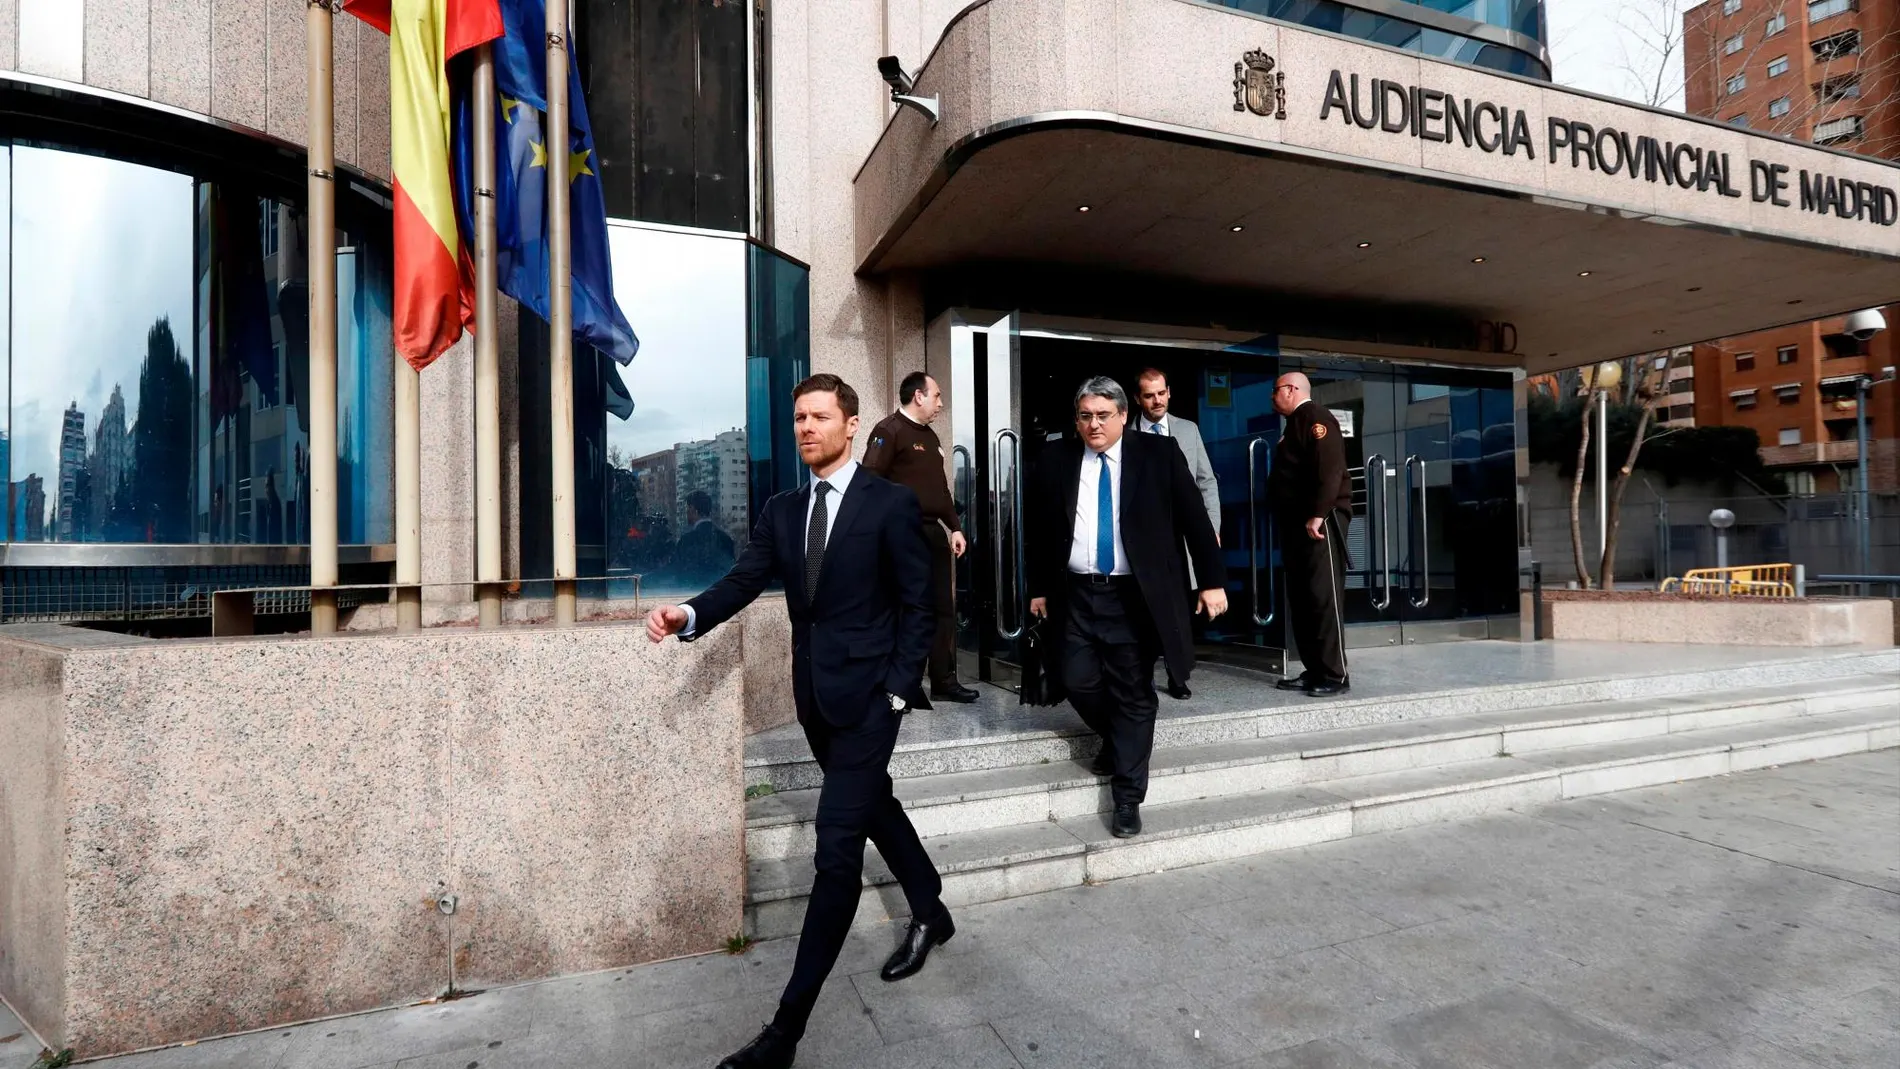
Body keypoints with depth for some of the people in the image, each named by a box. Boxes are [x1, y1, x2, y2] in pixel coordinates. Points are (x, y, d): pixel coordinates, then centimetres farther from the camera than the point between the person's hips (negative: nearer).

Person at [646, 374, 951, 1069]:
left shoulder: (891, 504, -8)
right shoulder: (782, 510, 8)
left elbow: (918, 606, -7)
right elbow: (744, 581, -1)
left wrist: (898, 690, -13)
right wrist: (690, 614, -20)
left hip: (867, 691, -6)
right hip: (814, 692, 7)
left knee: (836, 844, -7)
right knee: (872, 804, 21)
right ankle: (930, 914, 44)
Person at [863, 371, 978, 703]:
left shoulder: (929, 435, 20)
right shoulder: (889, 430, -9)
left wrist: (954, 527, 18)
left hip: (933, 532, 9)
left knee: (944, 609, 11)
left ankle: (944, 680, 21)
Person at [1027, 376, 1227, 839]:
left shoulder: (1159, 454, -1)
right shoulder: (1057, 459, 4)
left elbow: (1194, 519, 1)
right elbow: (1041, 528, 10)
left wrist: (1213, 581, -3)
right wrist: (1039, 588, 10)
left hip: (1135, 596, -2)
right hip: (1077, 595, 2)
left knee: (1134, 695, 3)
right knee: (1078, 680, 0)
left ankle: (1127, 799, 16)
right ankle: (1118, 740, 33)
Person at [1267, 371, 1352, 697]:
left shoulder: (1315, 418, -8)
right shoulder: (1295, 423, 22)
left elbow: (1330, 469, -20)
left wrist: (1318, 515, -26)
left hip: (1319, 521, -10)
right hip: (1296, 523, 10)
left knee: (1323, 598, -9)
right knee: (1301, 599, 10)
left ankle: (1335, 676, -4)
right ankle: (1314, 671, 16)